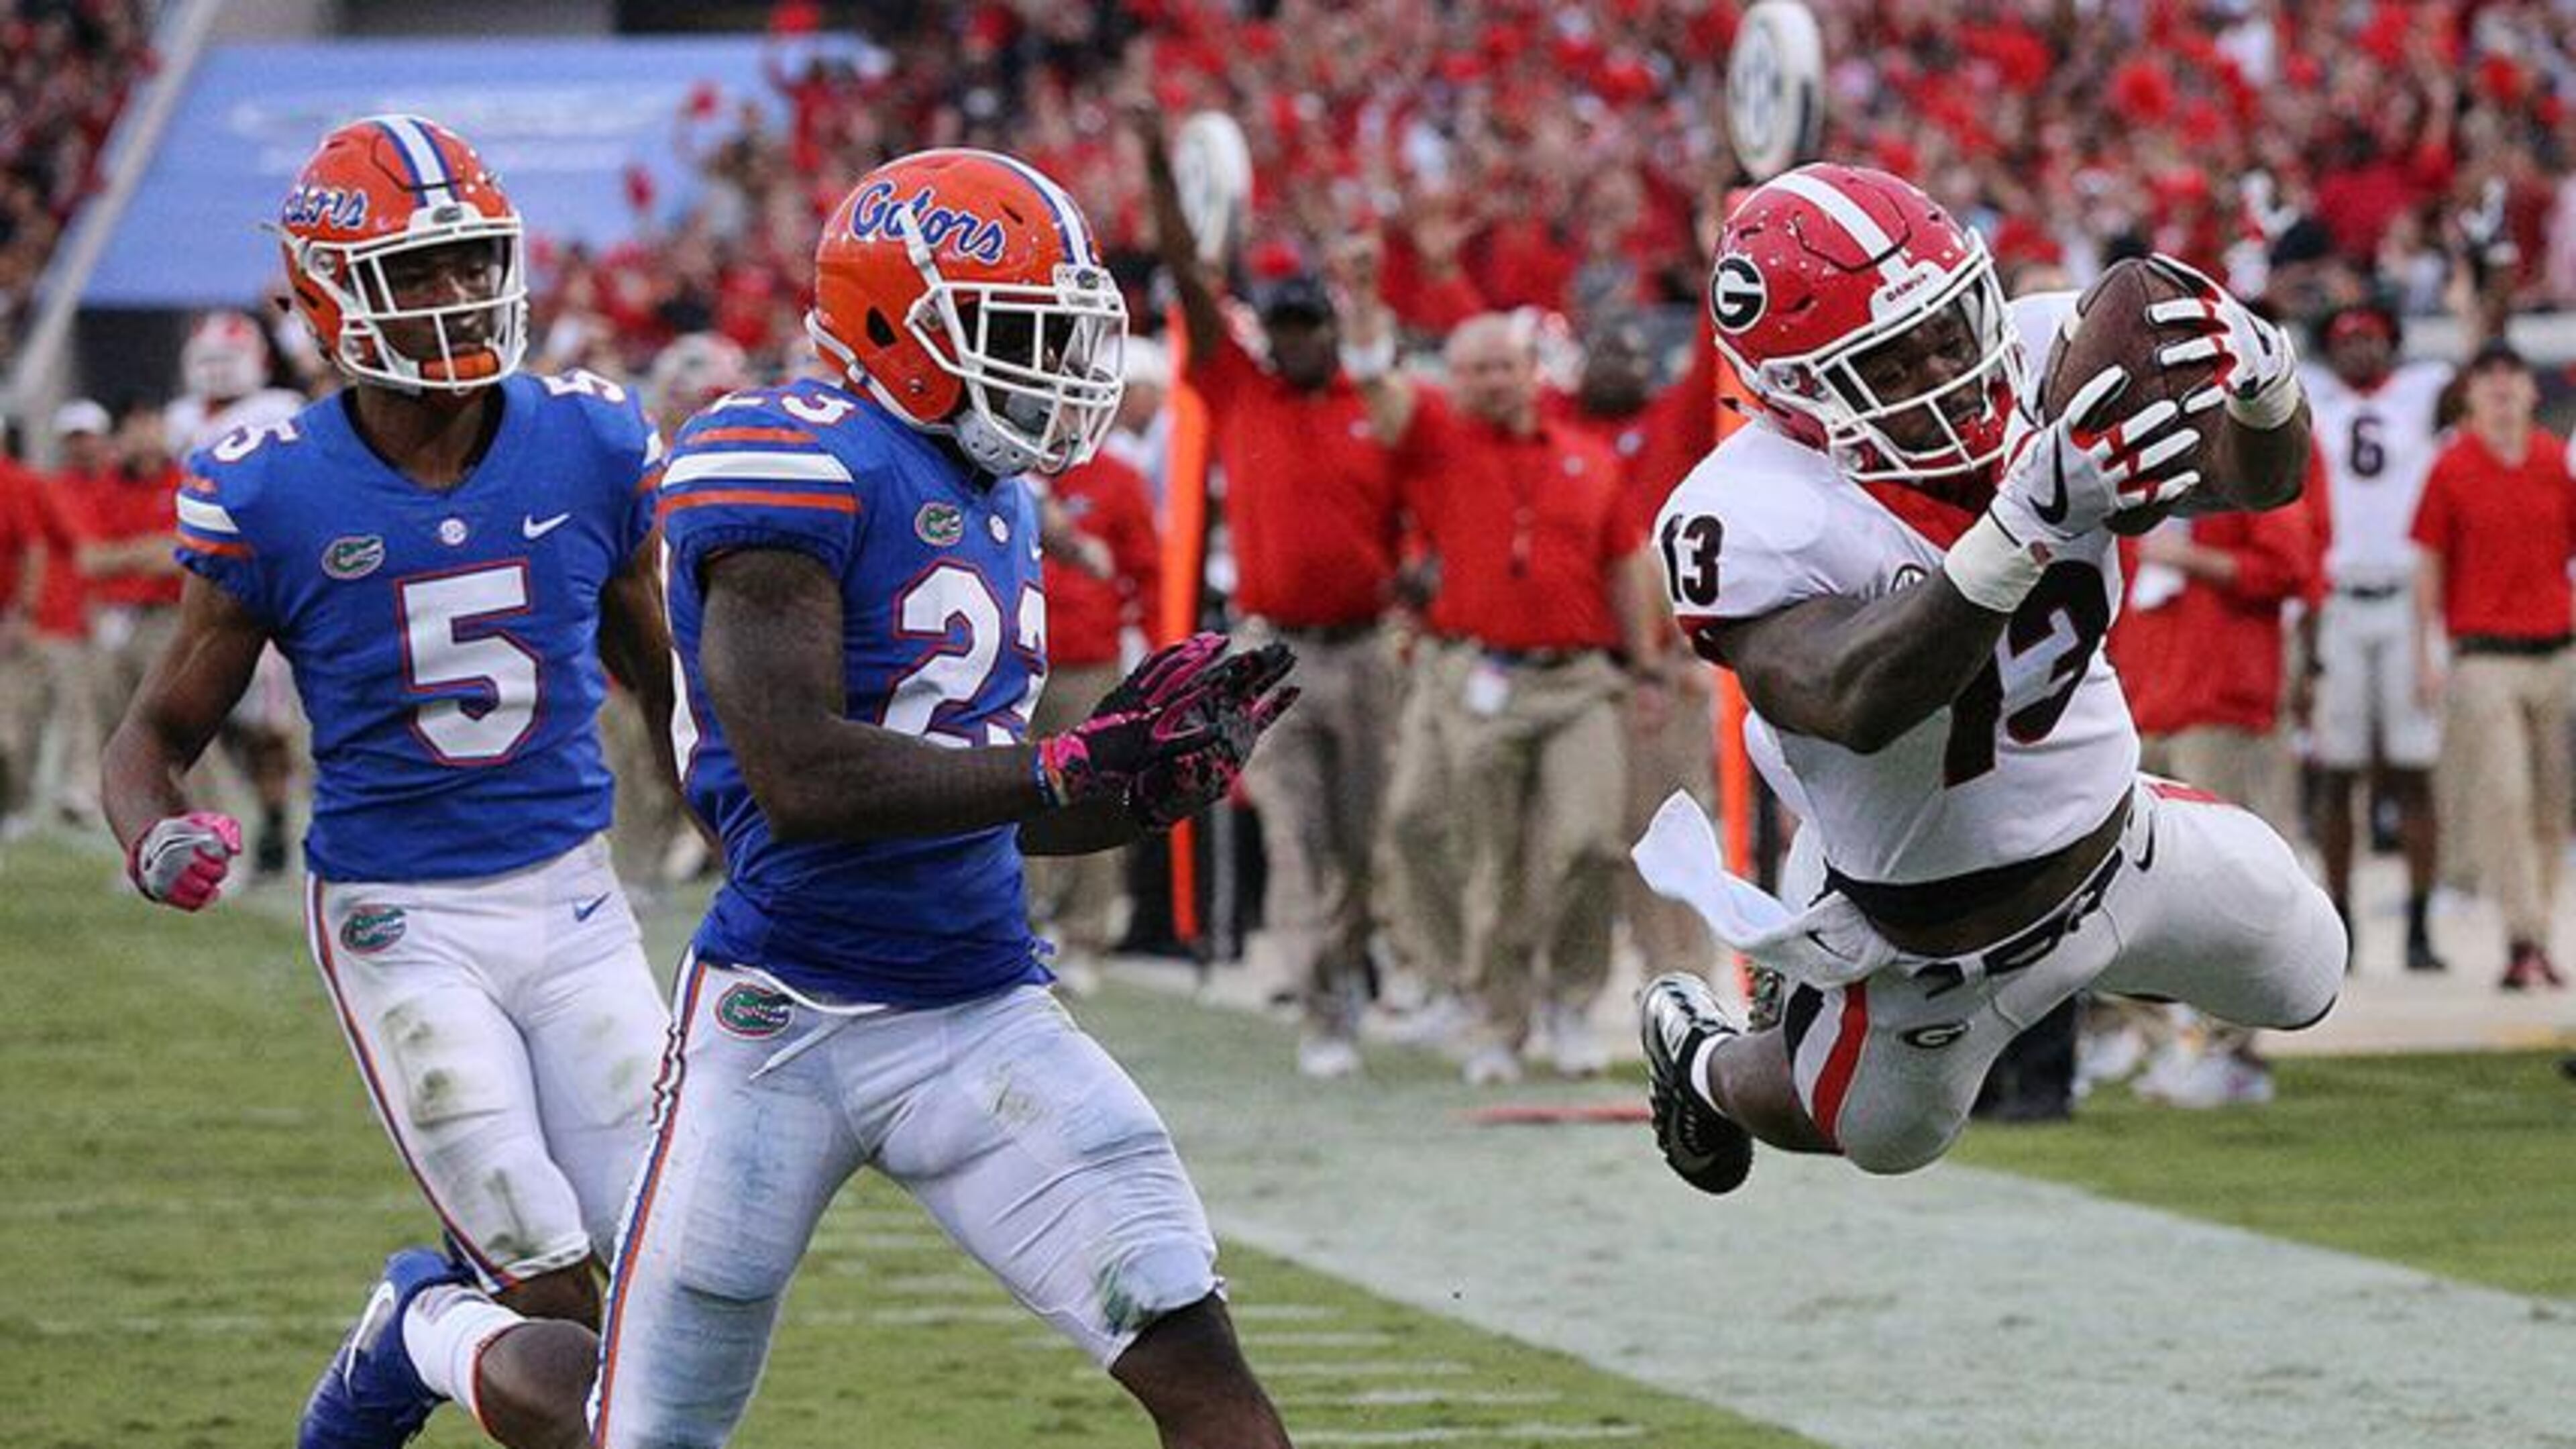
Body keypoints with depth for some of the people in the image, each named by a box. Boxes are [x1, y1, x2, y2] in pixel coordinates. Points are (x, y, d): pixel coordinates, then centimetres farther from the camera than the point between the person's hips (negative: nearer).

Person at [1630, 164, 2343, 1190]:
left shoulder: (2043, 363, -21)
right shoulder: (1755, 519, -36)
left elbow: (2263, 479, -13)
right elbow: (1854, 705, -52)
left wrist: (2254, 367, -37)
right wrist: (2031, 521, -62)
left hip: (2123, 843, 4)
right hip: (1927, 940, -4)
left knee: (2302, 979, 23)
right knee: (1878, 1136, 25)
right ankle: (1696, 1055, 56)